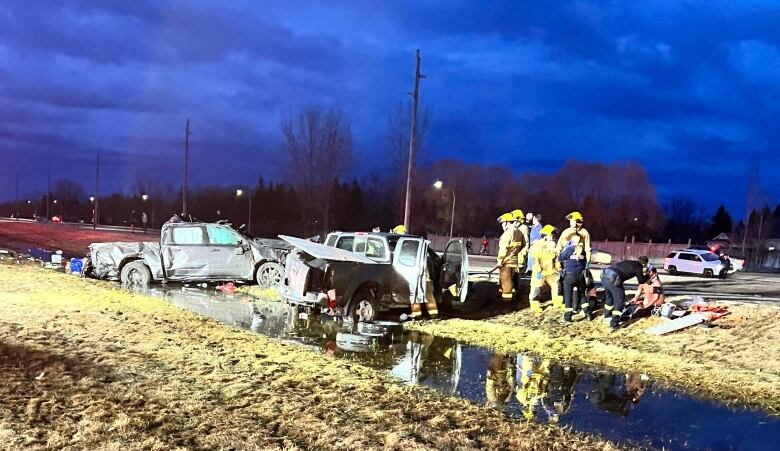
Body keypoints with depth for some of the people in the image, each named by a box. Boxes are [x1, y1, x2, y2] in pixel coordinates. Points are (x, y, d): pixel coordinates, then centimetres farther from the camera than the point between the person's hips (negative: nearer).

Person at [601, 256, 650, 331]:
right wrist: (647, 275, 36)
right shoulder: (638, 267, 7)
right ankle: (614, 324, 3)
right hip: (613, 279, -8)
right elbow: (641, 280, 19)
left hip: (604, 275, 8)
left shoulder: (629, 263, 26)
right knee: (619, 300, 5)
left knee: (609, 296, 31)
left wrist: (642, 271, 38)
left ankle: (607, 314, 51)